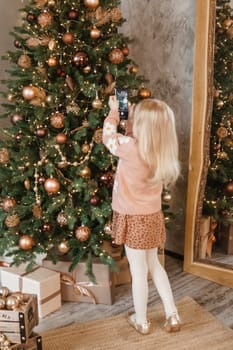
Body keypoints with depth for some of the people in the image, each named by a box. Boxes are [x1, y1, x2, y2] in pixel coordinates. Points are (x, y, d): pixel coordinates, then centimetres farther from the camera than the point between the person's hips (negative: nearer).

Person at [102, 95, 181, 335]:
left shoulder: (131, 147, -24)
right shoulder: (161, 151, -3)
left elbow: (108, 137, -4)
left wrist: (114, 110, 8)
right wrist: (130, 115, 10)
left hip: (134, 218, -7)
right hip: (152, 215, 7)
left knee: (138, 271, 9)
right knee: (153, 264, 23)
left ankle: (141, 322, 27)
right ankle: (172, 316, 28)